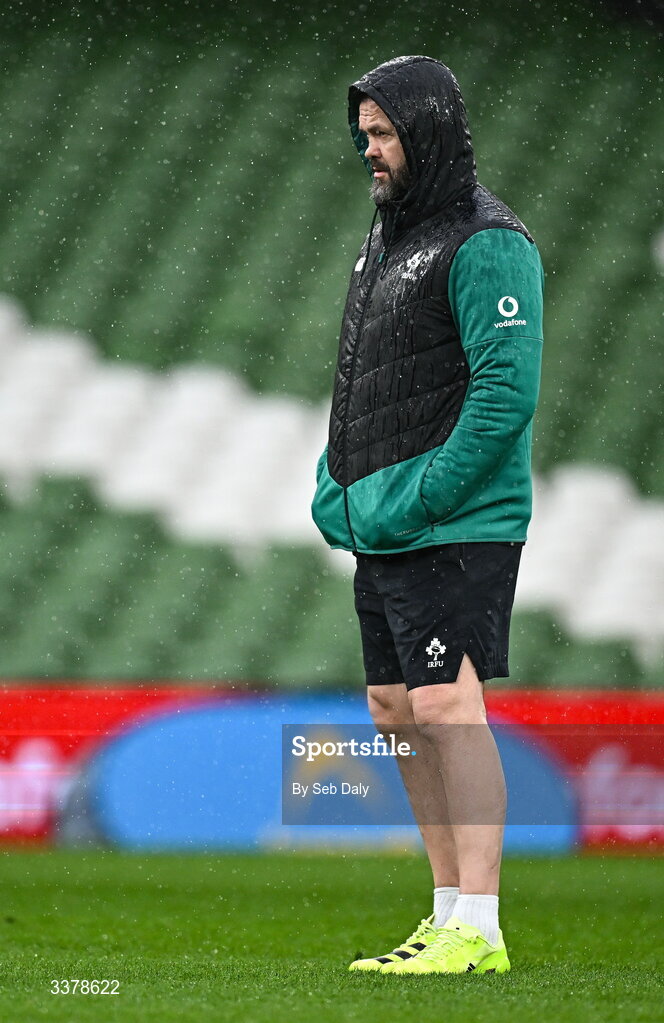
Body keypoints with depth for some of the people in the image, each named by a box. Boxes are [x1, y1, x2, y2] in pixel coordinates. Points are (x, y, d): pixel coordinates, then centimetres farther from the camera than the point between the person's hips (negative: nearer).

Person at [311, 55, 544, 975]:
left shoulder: (485, 244, -12)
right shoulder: (388, 237, 18)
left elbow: (507, 391, -20)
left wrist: (417, 501, -20)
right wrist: (335, 485, 12)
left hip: (454, 525, -10)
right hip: (382, 532, 10)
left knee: (448, 707, -14)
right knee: (397, 711, 12)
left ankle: (478, 932, -14)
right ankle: (451, 909, 21)